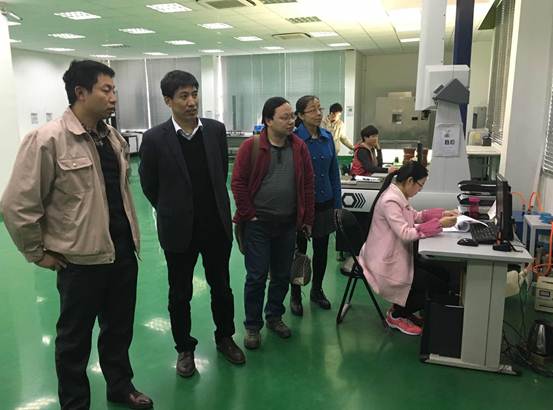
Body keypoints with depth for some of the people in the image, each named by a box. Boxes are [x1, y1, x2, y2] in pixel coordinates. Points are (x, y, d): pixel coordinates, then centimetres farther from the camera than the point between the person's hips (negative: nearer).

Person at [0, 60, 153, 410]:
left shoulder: (114, 138, 6)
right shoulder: (47, 140, -15)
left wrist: (130, 233, 14)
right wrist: (39, 253, -6)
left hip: (124, 253, 6)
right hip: (81, 259, -6)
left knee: (120, 328, 21)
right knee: (75, 337, 14)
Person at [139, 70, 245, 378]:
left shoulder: (216, 130, -3)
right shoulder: (155, 139, -12)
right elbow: (149, 185, 0)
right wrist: (172, 213, 9)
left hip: (217, 226, 3)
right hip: (179, 230, -2)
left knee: (222, 287, 16)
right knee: (180, 294, 13)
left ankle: (225, 337, 39)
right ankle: (185, 347, 34)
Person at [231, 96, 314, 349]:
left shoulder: (299, 148, 3)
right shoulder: (251, 147, -7)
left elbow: (307, 185, 6)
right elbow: (238, 183, -7)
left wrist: (307, 219, 5)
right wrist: (249, 215, -9)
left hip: (288, 224, 4)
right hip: (258, 224, -4)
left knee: (282, 275, 14)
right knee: (257, 277, 3)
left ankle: (274, 317, 34)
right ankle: (252, 325, 19)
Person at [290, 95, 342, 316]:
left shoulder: (327, 137, 3)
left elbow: (334, 172, 8)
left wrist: (338, 204, 7)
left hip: (325, 204, 5)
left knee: (321, 250, 16)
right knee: (299, 251, 9)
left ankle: (317, 290, 36)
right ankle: (295, 296, 26)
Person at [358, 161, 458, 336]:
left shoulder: (399, 196, 6)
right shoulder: (390, 201, -26)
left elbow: (415, 216, 17)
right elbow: (406, 233, -30)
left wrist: (442, 213, 6)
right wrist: (439, 224, -28)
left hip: (398, 256, 11)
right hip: (387, 264, -10)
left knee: (443, 275, 10)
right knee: (440, 287, -6)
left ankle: (403, 309, 22)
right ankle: (396, 315, 11)